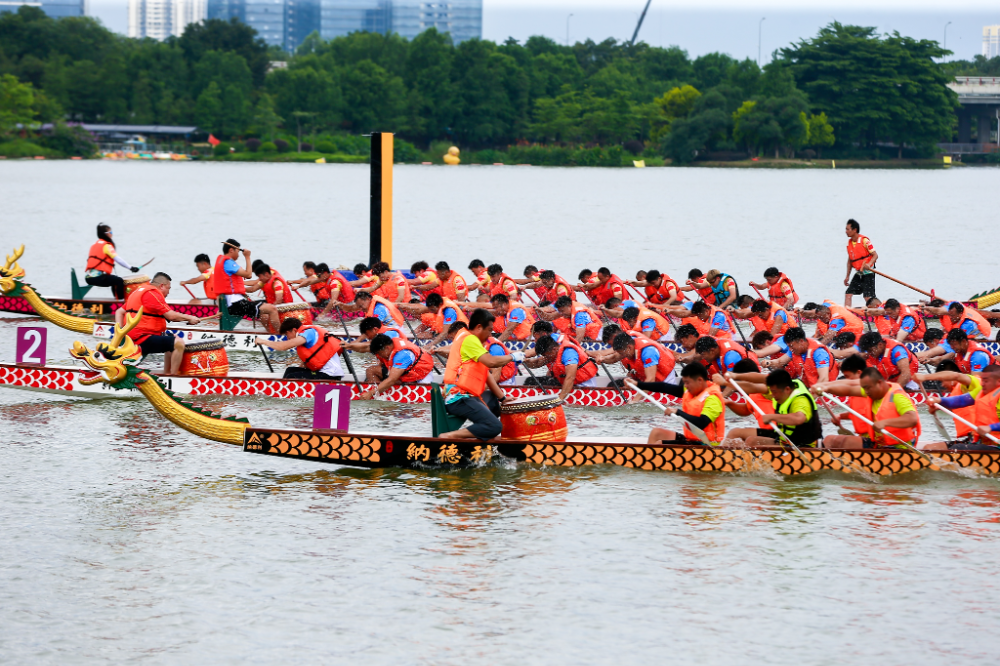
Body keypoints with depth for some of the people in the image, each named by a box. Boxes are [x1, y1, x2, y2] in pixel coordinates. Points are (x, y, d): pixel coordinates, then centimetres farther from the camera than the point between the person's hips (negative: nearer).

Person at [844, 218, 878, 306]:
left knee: (868, 297, -11)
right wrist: (847, 276, 17)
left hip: (868, 273, -7)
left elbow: (875, 255, -14)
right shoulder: (849, 243, 8)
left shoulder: (865, 240, -14)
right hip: (858, 274, 7)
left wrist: (869, 264, -33)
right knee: (848, 294, 0)